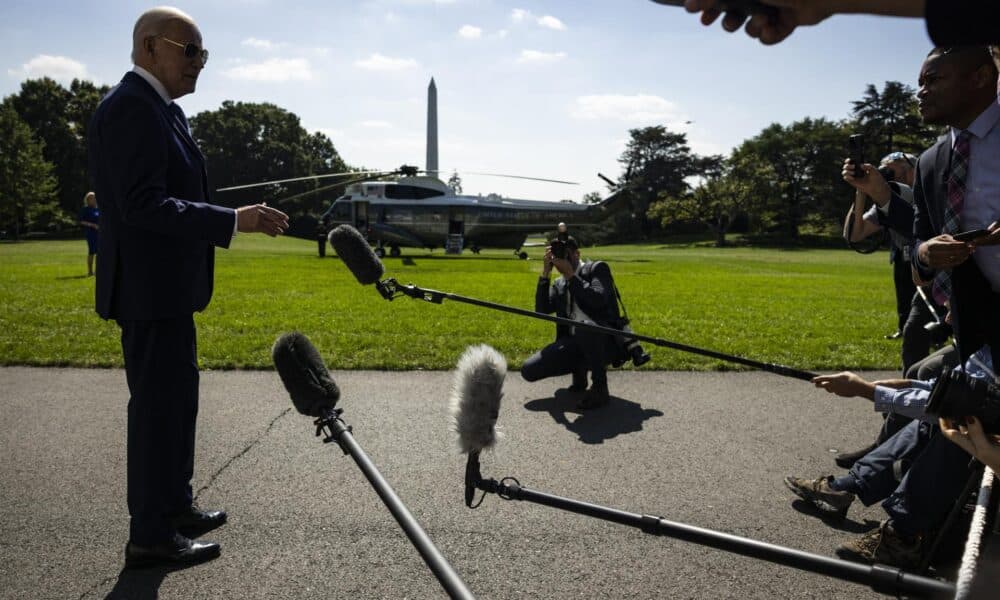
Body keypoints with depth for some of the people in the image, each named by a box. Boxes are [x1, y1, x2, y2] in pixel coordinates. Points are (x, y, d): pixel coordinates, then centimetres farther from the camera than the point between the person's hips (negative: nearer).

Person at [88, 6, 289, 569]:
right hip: (150, 288, -10)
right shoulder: (130, 107, -16)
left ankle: (175, 507, 32)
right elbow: (143, 205, -24)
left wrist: (241, 219, 15)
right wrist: (233, 221, -25)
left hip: (167, 287, 10)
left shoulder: (161, 109, 14)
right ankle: (151, 535, 10)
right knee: (158, 404, -2)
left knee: (175, 398, 18)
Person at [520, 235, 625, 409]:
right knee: (529, 370, -10)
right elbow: (541, 310, 2)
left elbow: (598, 300, -19)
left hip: (605, 340, -6)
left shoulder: (597, 268, 1)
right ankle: (579, 369, 13)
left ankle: (600, 387, -20)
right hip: (575, 343, 6)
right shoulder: (559, 284, 17)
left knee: (584, 326, -41)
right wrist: (545, 274, -3)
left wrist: (571, 275, -14)